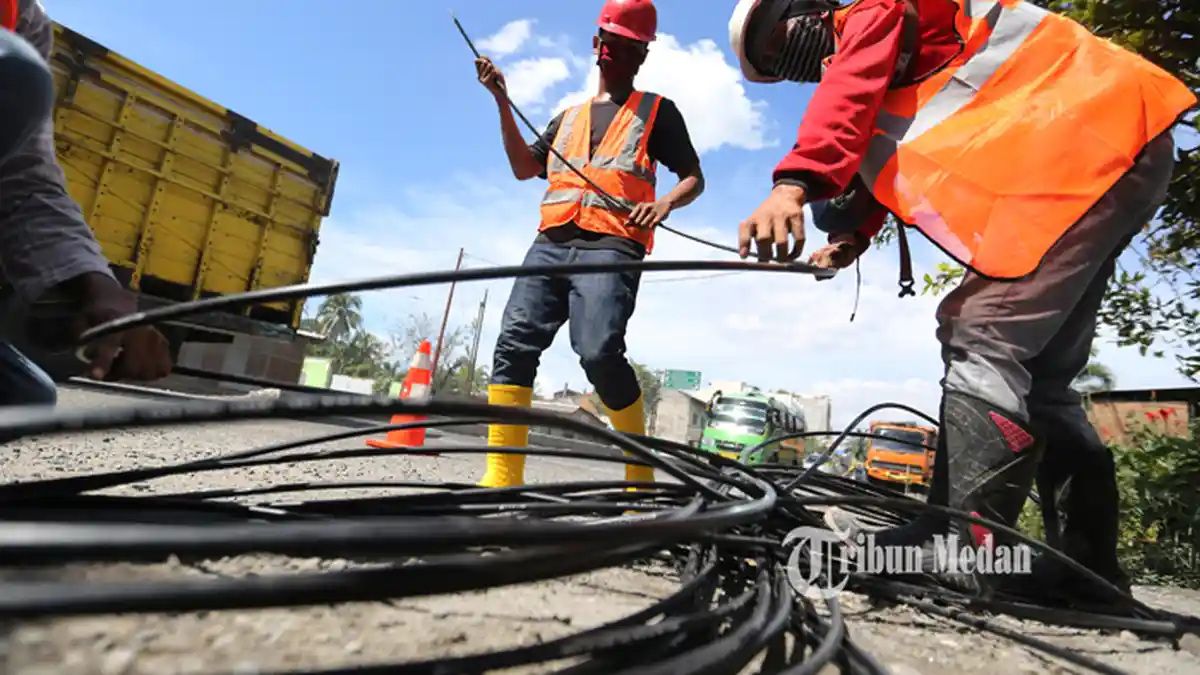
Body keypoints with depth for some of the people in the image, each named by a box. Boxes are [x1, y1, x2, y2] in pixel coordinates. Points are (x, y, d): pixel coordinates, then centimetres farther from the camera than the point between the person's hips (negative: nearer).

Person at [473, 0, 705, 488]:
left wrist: (665, 203, -9)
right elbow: (524, 168, 24)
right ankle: (501, 477, -12)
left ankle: (641, 471, -6)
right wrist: (502, 102, 16)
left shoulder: (656, 110, 20)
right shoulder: (569, 116, 32)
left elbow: (694, 177, 13)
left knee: (598, 353, -25)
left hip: (611, 246, -4)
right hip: (551, 243, 5)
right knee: (514, 343, -13)